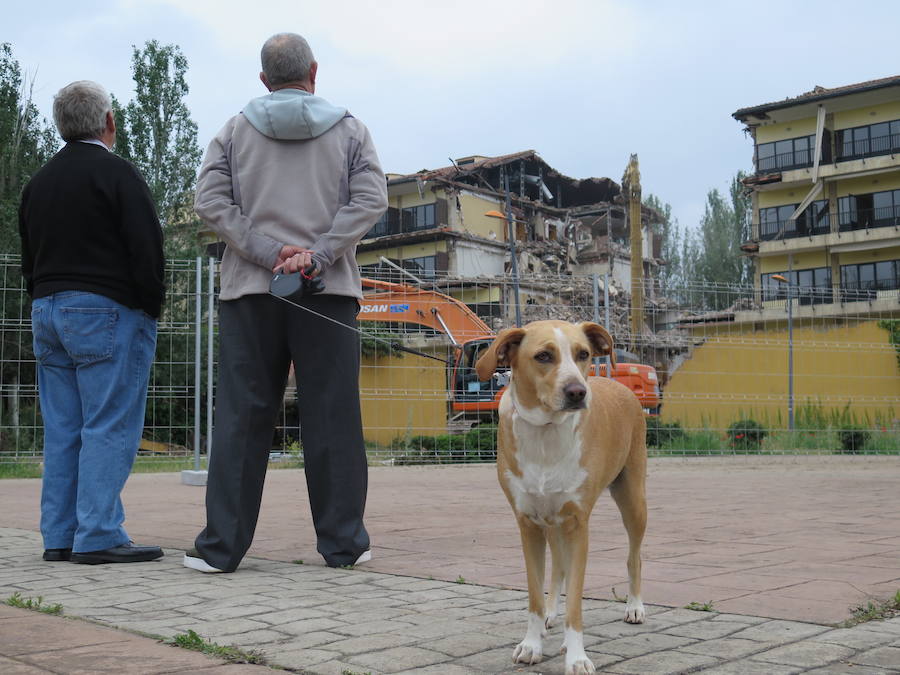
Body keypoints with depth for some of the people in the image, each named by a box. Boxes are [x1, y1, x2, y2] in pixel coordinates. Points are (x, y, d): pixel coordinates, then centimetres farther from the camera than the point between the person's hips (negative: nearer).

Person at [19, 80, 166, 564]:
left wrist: (47, 302, 21)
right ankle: (98, 537, -7)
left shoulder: (38, 182, 17)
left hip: (47, 312, 8)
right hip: (106, 312, -8)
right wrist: (152, 307, -4)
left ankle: (58, 537, 12)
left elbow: (28, 258, 20)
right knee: (109, 428, -6)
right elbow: (146, 249, -13)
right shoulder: (116, 174, -7)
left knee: (62, 430, 9)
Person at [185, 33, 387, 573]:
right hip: (329, 292, -1)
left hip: (250, 291, 1)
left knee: (242, 418, 3)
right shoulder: (349, 130, 9)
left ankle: (221, 545, 5)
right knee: (332, 418, 3)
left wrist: (268, 253, -6)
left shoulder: (236, 131, 11)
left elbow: (211, 201, 0)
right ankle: (343, 543, 8)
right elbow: (371, 199, -4)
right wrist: (318, 255, -10)